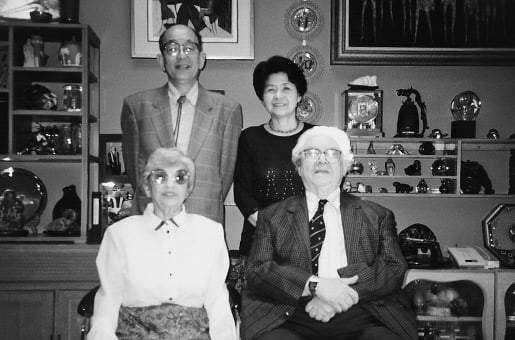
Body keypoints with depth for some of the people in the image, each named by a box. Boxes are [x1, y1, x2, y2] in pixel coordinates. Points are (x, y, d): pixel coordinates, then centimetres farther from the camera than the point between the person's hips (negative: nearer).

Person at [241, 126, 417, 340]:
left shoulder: (378, 217, 18)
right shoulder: (272, 216, 16)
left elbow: (394, 268, 6)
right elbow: (257, 271, 4)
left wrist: (342, 293, -11)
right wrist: (314, 285, -12)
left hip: (359, 321, 1)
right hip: (291, 319, 0)